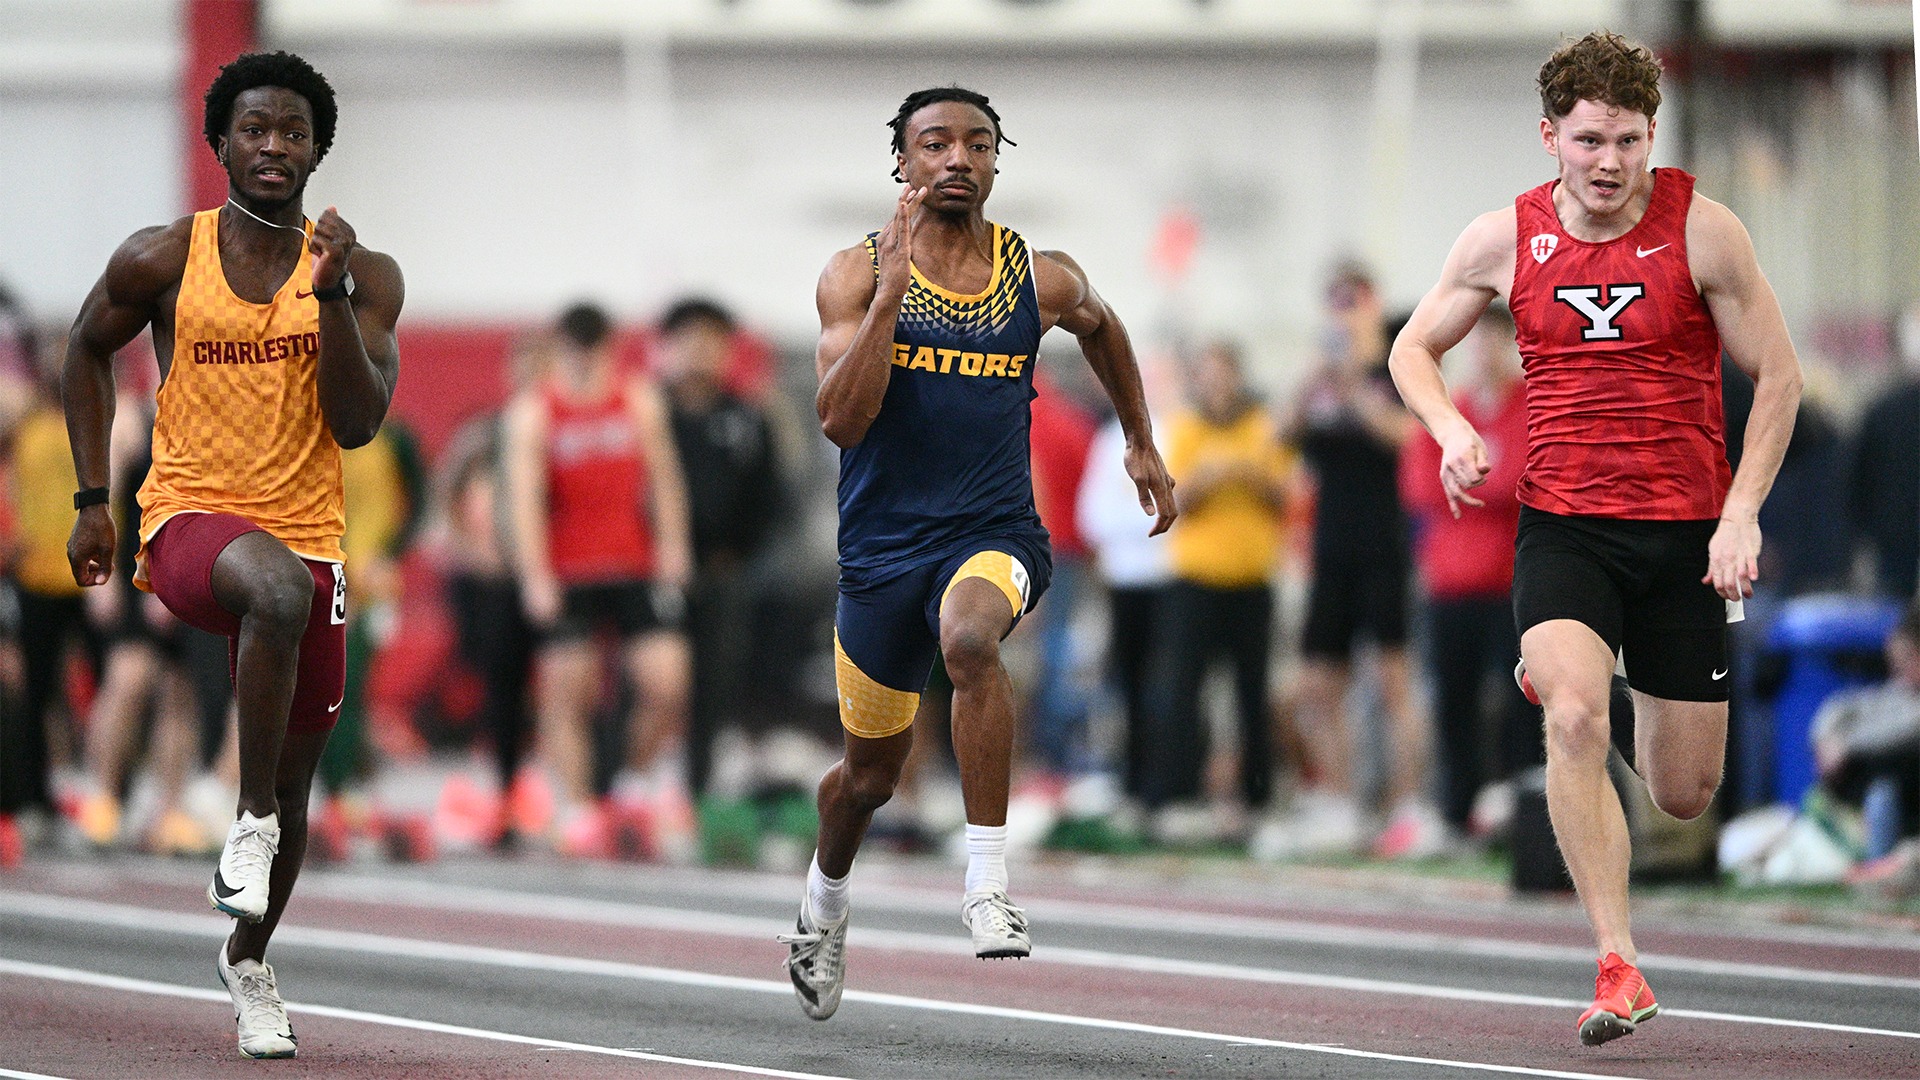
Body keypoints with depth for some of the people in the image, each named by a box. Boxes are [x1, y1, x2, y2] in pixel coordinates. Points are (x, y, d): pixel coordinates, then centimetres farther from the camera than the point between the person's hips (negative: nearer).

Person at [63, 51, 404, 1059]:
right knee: (277, 587, -39)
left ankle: (247, 959, 38)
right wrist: (91, 500, 11)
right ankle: (251, 823, -26)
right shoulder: (162, 260, -2)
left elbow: (359, 425, -9)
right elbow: (88, 349, 15)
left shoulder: (364, 276, 0)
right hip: (188, 518, -3)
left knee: (293, 789, 11)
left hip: (306, 533, 3)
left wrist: (331, 295, -20)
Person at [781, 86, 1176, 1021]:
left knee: (969, 637, -37)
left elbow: (1101, 327, 25)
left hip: (994, 532, -1)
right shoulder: (857, 275, -6)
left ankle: (986, 883, -34)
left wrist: (1140, 443, 27)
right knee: (871, 772, 15)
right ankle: (824, 907, 48)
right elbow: (841, 420, -18)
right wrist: (892, 294, -24)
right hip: (883, 545, 1)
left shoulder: (1042, 280, 0)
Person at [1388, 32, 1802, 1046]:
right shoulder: (1506, 239, 0)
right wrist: (1449, 428, -6)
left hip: (1686, 532, 0)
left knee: (1683, 792, 5)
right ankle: (1618, 969, -22)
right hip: (1561, 527, 0)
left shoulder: (1702, 230, -5)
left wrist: (1741, 513, -8)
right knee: (1575, 720, -26)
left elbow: (1778, 375, 2)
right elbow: (1414, 347, 15)